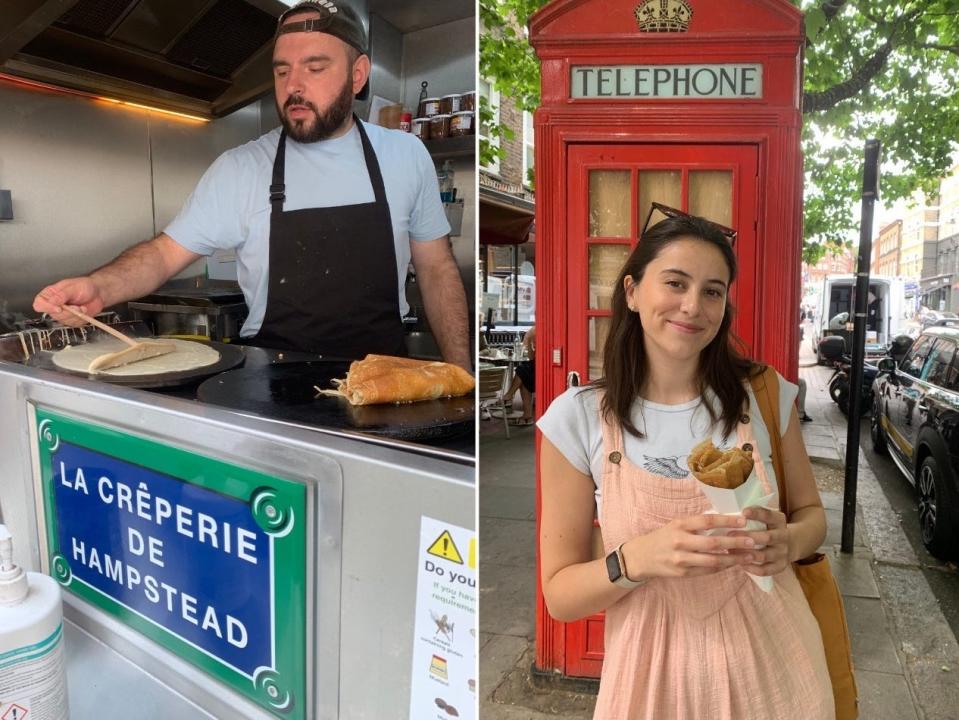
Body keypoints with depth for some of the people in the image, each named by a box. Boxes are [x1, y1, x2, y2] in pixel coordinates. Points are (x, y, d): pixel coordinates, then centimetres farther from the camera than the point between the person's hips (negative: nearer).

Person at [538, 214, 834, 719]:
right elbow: (559, 593, -11)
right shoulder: (577, 419, -14)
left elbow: (811, 513, 7)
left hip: (773, 658, 2)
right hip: (658, 670, -2)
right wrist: (637, 559, -30)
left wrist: (786, 542, -16)